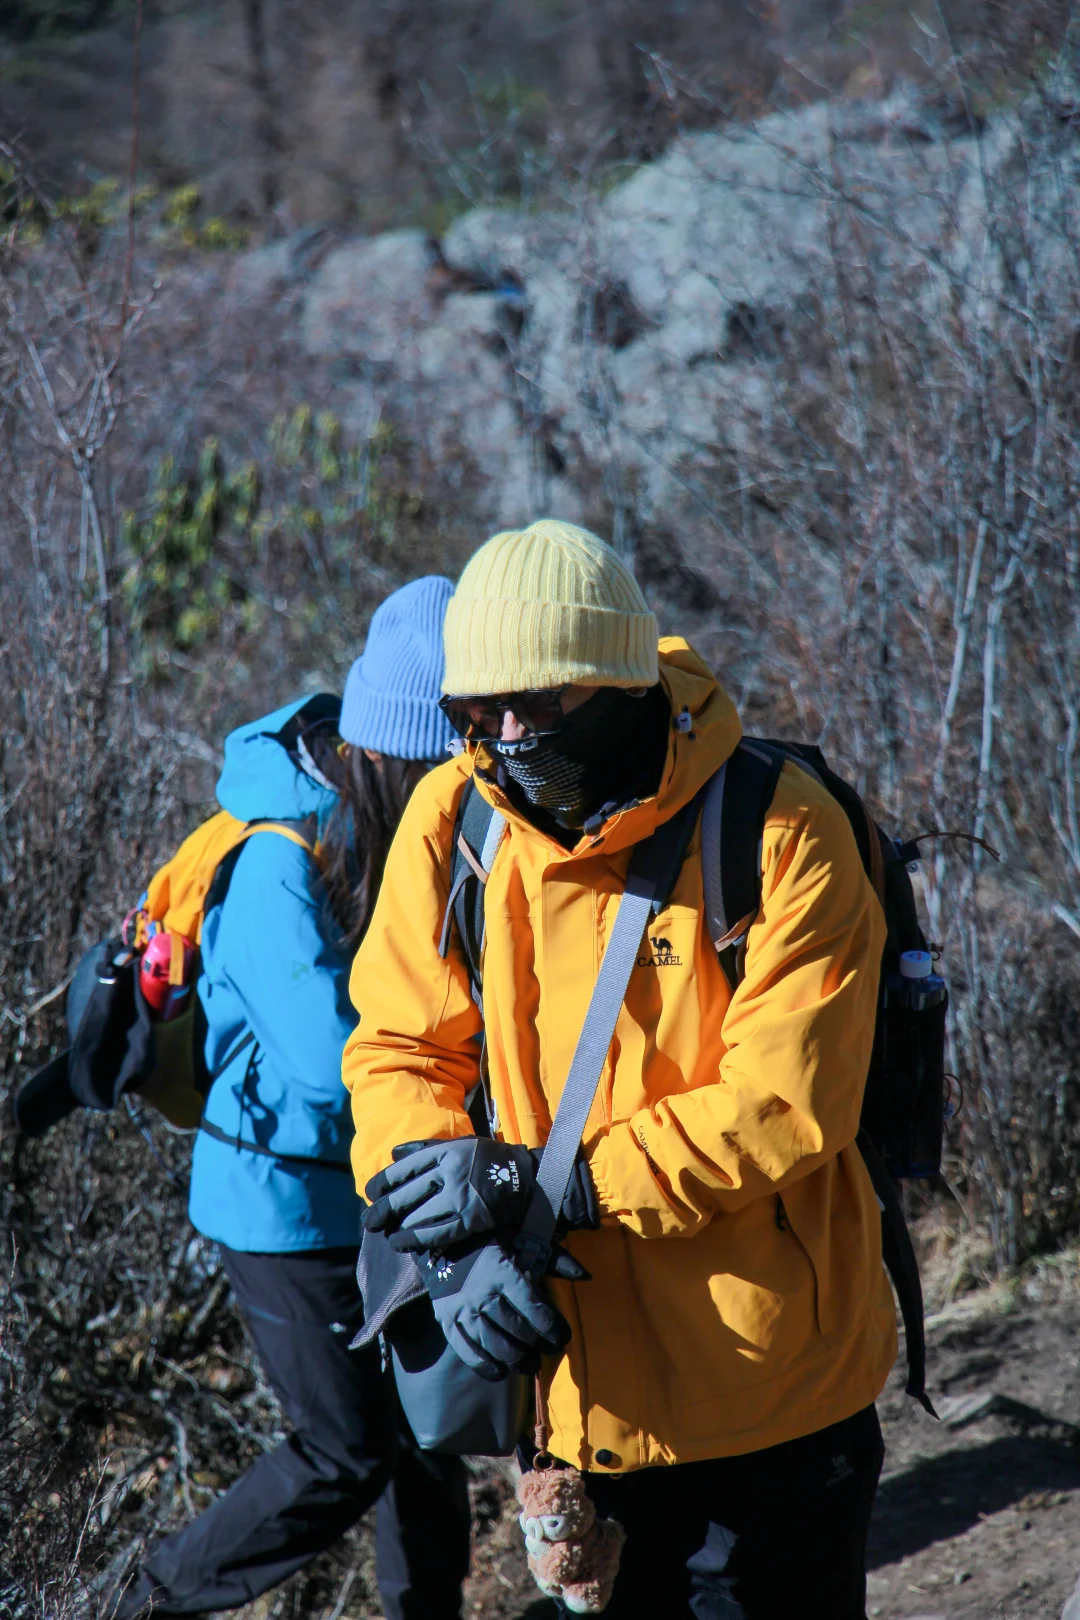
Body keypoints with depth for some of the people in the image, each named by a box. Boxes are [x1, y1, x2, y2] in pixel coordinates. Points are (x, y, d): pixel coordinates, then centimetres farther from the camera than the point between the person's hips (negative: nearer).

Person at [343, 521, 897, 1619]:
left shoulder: (780, 834, -16)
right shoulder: (451, 821, -3)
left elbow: (787, 1107, -19)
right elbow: (396, 1054, 0)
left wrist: (541, 1184, -22)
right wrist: (460, 1246, -18)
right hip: (588, 1384, 4)